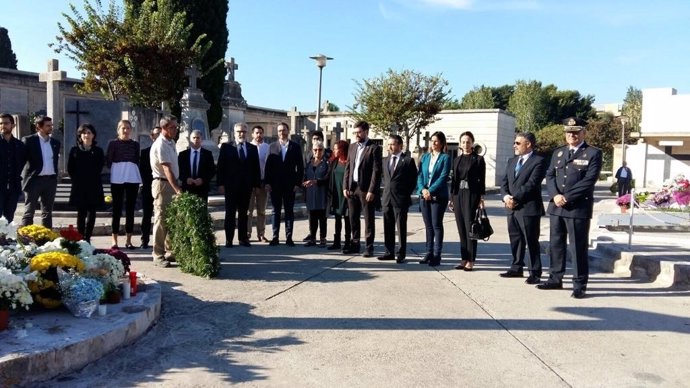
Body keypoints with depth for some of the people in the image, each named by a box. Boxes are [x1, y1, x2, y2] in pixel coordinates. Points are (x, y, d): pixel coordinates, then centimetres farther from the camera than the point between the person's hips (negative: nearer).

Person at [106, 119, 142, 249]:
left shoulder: (135, 144, 9)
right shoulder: (113, 143, 3)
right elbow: (108, 161, 2)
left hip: (133, 179, 2)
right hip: (117, 179, -2)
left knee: (130, 209, 5)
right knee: (117, 209, 2)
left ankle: (128, 240, 11)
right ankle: (114, 240, 8)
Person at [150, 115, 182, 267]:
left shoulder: (171, 142, 11)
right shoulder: (160, 145, -17)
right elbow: (167, 170, -26)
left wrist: (177, 188, 10)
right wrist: (178, 190, -32)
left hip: (172, 184, 9)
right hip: (162, 184, -9)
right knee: (161, 220, -3)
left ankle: (170, 251, 24)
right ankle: (158, 256, 4)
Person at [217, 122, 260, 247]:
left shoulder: (253, 148, 9)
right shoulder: (226, 147, 3)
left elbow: (256, 168, 7)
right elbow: (221, 166, -1)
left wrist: (257, 184, 2)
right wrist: (220, 183, -8)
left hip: (246, 186, 2)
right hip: (231, 186, -2)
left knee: (243, 213, 8)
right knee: (230, 213, 2)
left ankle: (243, 238, 14)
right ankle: (229, 239, 7)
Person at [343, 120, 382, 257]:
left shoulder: (374, 148, -7)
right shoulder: (352, 147, 13)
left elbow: (376, 171, -11)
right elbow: (348, 168, 14)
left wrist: (372, 190, -16)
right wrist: (345, 186, 6)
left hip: (366, 189, -6)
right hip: (352, 188, 6)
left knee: (368, 219, 2)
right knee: (353, 218, 11)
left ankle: (369, 247, 9)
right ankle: (355, 245, 22)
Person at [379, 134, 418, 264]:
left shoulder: (408, 161, -4)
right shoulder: (385, 160, 13)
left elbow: (413, 181, -2)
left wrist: (405, 194, -5)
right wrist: (387, 190, 11)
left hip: (401, 200, -6)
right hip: (387, 198, 6)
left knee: (401, 228, 0)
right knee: (388, 228, 9)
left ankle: (401, 254, 6)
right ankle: (389, 252, 18)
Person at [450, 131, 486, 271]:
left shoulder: (478, 159, -1)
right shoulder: (457, 160, 13)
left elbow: (482, 180, -3)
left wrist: (481, 199, -9)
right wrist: (451, 198, 11)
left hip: (471, 195, -5)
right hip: (458, 195, 5)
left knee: (470, 228, -5)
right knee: (461, 229, 6)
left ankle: (470, 261, 0)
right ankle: (464, 259, 12)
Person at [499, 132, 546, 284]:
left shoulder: (538, 161, -7)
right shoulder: (512, 161, 17)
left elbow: (531, 184, -17)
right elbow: (504, 182, 12)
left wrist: (515, 198, -17)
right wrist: (505, 196, -7)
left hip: (529, 208, -7)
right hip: (512, 208, 7)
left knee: (531, 241, 0)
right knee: (515, 240, 14)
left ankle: (535, 273, 8)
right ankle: (516, 268, 25)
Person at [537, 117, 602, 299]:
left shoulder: (593, 153, -1)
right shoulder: (558, 153, 16)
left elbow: (589, 180, -11)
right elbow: (550, 176, 9)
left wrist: (567, 197, -15)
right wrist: (555, 195, -9)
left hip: (579, 207, -5)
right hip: (556, 206, 6)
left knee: (578, 247, -1)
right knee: (556, 244, 11)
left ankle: (579, 285, 7)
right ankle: (555, 279, 22)